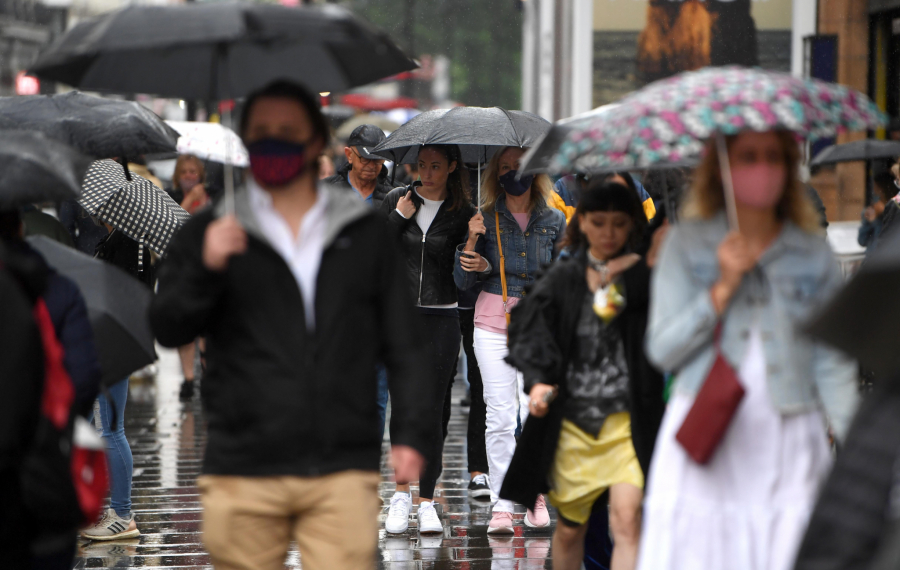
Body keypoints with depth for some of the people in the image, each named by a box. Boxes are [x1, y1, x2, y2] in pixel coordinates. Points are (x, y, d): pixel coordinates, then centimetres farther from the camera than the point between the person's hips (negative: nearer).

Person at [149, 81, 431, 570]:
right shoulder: (208, 233, 11)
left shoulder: (366, 234, 13)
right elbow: (167, 329, 4)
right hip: (242, 474, 0)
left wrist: (409, 433, 3)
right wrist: (206, 270, -14)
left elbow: (402, 343, 14)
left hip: (342, 472, 0)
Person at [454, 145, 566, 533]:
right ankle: (501, 504, 0)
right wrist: (471, 241, -11)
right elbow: (463, 281, 3)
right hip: (493, 323, 0)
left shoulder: (553, 221, 7)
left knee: (534, 411, -10)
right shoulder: (486, 219, 5)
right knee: (500, 416, -5)